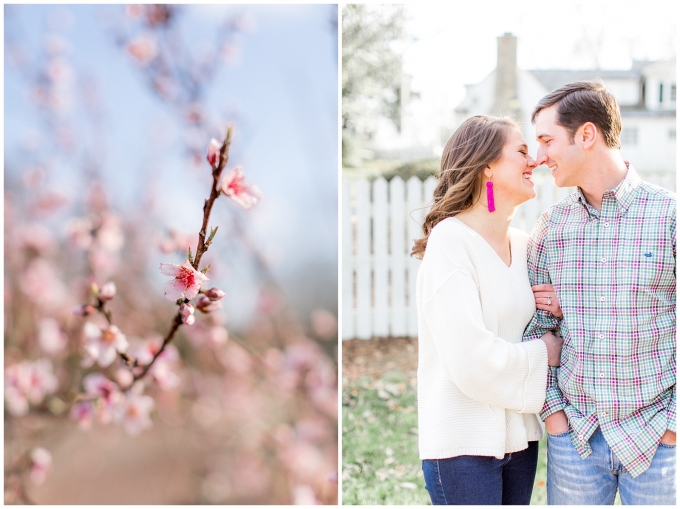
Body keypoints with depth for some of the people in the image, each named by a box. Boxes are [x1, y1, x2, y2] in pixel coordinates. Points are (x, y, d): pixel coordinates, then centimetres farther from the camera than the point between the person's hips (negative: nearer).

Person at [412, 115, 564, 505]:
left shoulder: (523, 244, 8)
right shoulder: (450, 241, -15)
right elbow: (471, 360, -22)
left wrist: (560, 309, -2)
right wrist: (543, 353, -8)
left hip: (519, 435, 7)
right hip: (464, 442, -7)